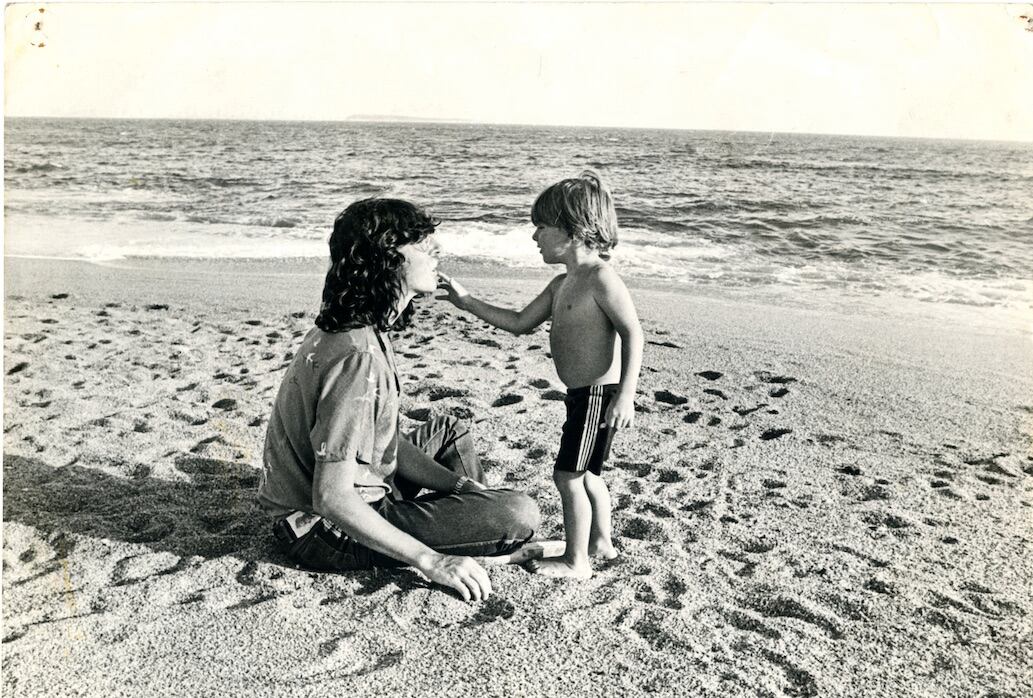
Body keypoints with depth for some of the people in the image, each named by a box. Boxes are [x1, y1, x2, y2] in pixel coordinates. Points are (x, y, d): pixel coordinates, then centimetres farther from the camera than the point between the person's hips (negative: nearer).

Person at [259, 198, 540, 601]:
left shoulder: (355, 329, 4)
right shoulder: (359, 359, -29)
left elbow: (386, 441, 8)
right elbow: (332, 499, -31)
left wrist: (460, 484, 0)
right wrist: (431, 562, -26)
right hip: (329, 533, -10)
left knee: (450, 430, 25)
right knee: (521, 514, -21)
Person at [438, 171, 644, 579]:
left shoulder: (601, 278, -16)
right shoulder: (562, 284, 12)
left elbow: (633, 335, -21)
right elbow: (520, 323, 17)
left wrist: (626, 395, -27)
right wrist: (467, 303, 13)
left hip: (599, 393, -10)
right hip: (582, 394, 10)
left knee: (568, 475, -3)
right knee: (586, 473, 21)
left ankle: (576, 561, 10)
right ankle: (601, 542, 38)